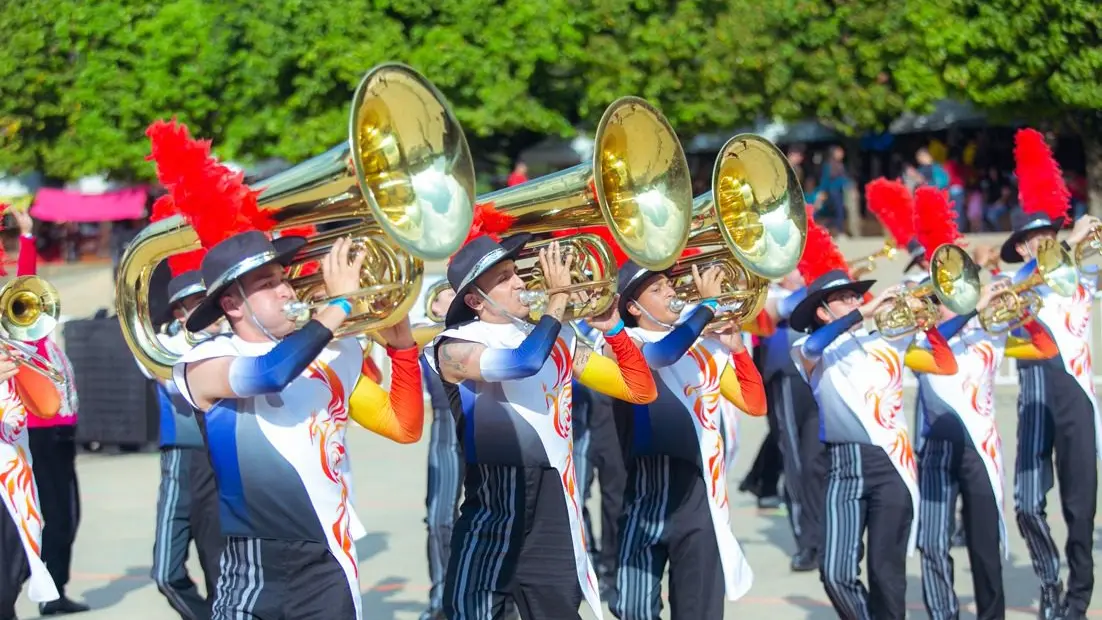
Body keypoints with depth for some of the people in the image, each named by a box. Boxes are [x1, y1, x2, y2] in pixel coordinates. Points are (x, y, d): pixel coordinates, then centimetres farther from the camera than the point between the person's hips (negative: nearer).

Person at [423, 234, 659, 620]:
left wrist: (613, 328, -1)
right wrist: (558, 297, -13)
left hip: (554, 523, 5)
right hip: (492, 523, -4)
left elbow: (641, 390, 13)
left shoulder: (557, 340, 14)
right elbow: (524, 362, -23)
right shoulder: (455, 347, -4)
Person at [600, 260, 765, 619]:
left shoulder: (707, 348, 14)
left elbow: (754, 403, 12)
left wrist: (736, 345, 3)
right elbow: (663, 354, -23)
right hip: (647, 494, -3)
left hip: (700, 493, 3)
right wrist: (708, 304, -17)